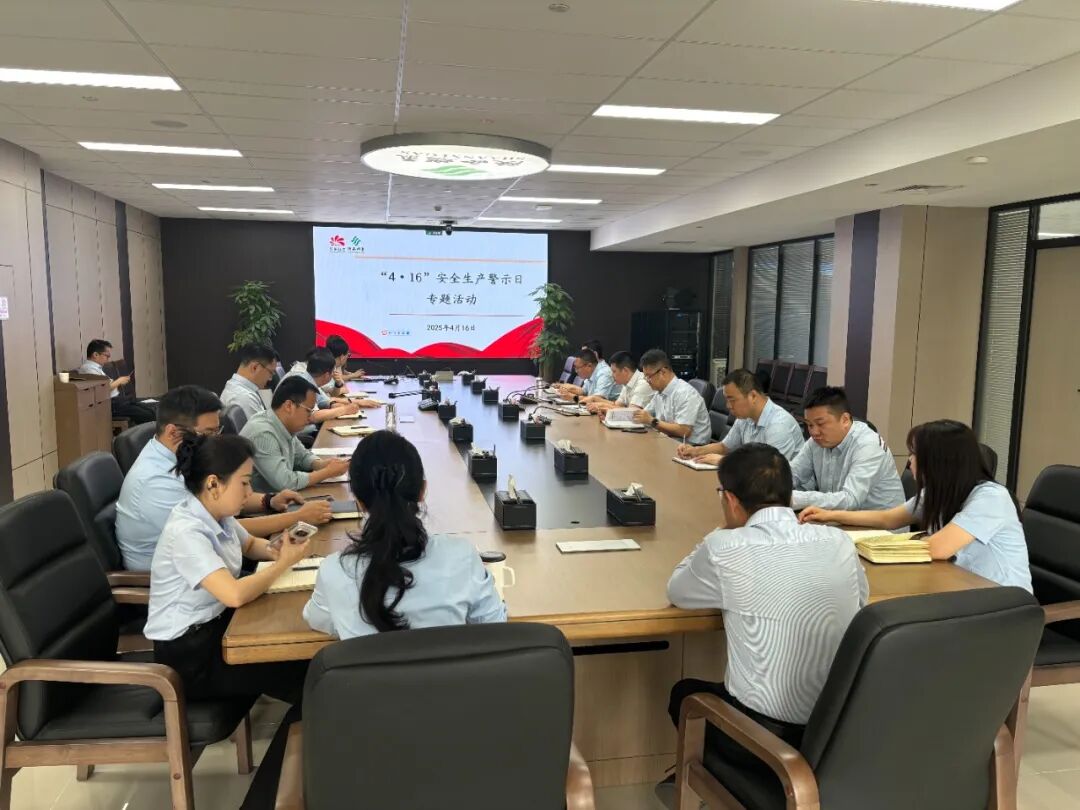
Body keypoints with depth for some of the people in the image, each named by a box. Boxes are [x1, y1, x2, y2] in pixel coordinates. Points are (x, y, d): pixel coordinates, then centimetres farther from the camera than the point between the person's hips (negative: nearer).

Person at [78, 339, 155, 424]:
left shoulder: (96, 367, 19)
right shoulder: (88, 368, -12)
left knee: (150, 410, -1)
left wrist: (119, 383, 6)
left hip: (116, 399, 10)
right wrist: (118, 381, -9)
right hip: (109, 404, -10)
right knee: (146, 416, -21)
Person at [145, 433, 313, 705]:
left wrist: (274, 549, -5)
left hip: (215, 622, 8)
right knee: (302, 669, -8)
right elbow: (235, 594, -38)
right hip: (187, 653, -8)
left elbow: (250, 544, 19)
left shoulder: (217, 513, -2)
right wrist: (284, 562, -22)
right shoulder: (186, 532, -28)